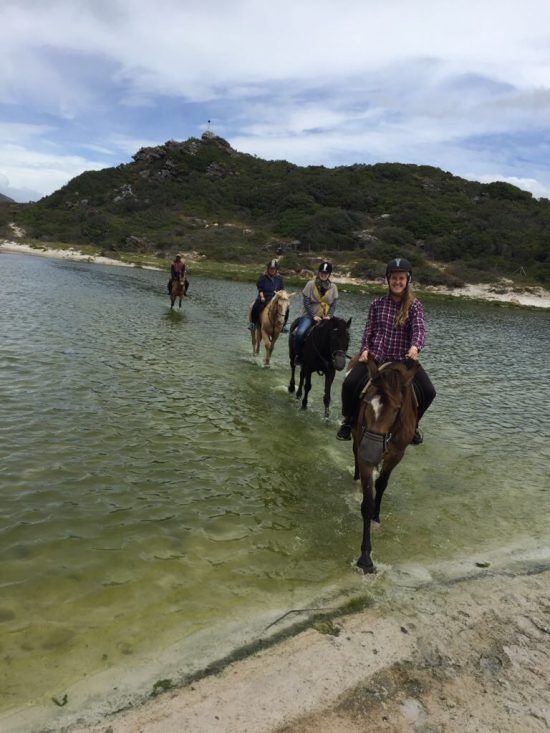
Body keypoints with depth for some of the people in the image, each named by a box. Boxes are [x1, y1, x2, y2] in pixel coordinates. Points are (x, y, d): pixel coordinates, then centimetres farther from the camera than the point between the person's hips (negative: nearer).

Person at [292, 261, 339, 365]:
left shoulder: (333, 287, 6)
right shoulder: (311, 284, -1)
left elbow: (333, 305, 5)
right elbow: (306, 302, -6)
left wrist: (329, 316, -12)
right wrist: (314, 316, -15)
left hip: (325, 317, 3)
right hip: (310, 315, -2)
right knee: (299, 333, -27)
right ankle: (298, 355, -4)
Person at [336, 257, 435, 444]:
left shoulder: (414, 305, 2)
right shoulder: (377, 304, 7)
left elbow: (419, 328, -14)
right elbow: (369, 330, 9)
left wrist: (415, 346, -34)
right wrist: (365, 349, -8)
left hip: (404, 359, 0)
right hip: (375, 356, 0)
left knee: (428, 392, -13)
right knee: (349, 383, -21)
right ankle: (349, 420, 8)